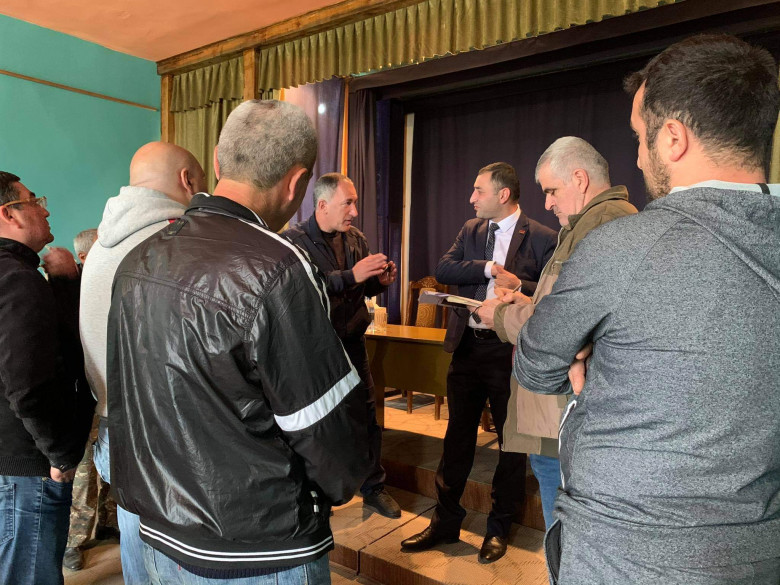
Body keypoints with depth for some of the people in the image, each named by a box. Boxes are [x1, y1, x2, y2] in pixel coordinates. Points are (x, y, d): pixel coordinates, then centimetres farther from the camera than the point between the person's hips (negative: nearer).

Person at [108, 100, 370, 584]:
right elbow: (331, 430, -21)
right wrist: (341, 484, 0)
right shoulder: (275, 268, -26)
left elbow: (125, 403, 9)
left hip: (159, 536, 7)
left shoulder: (137, 260, 0)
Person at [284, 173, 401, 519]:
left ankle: (373, 489, 30)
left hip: (353, 343, 5)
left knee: (367, 416, 12)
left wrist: (381, 280, -5)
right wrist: (352, 275, -31)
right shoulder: (295, 240, -11)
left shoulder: (356, 239, 8)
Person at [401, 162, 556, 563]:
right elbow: (443, 269, -4)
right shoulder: (471, 230, 10)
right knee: (457, 436, 14)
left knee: (512, 442, 10)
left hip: (510, 351, -4)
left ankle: (499, 528, 30)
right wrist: (490, 268, -14)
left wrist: (519, 285, -22)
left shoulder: (542, 238, -6)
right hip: (468, 346, 5)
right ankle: (446, 521, 30)